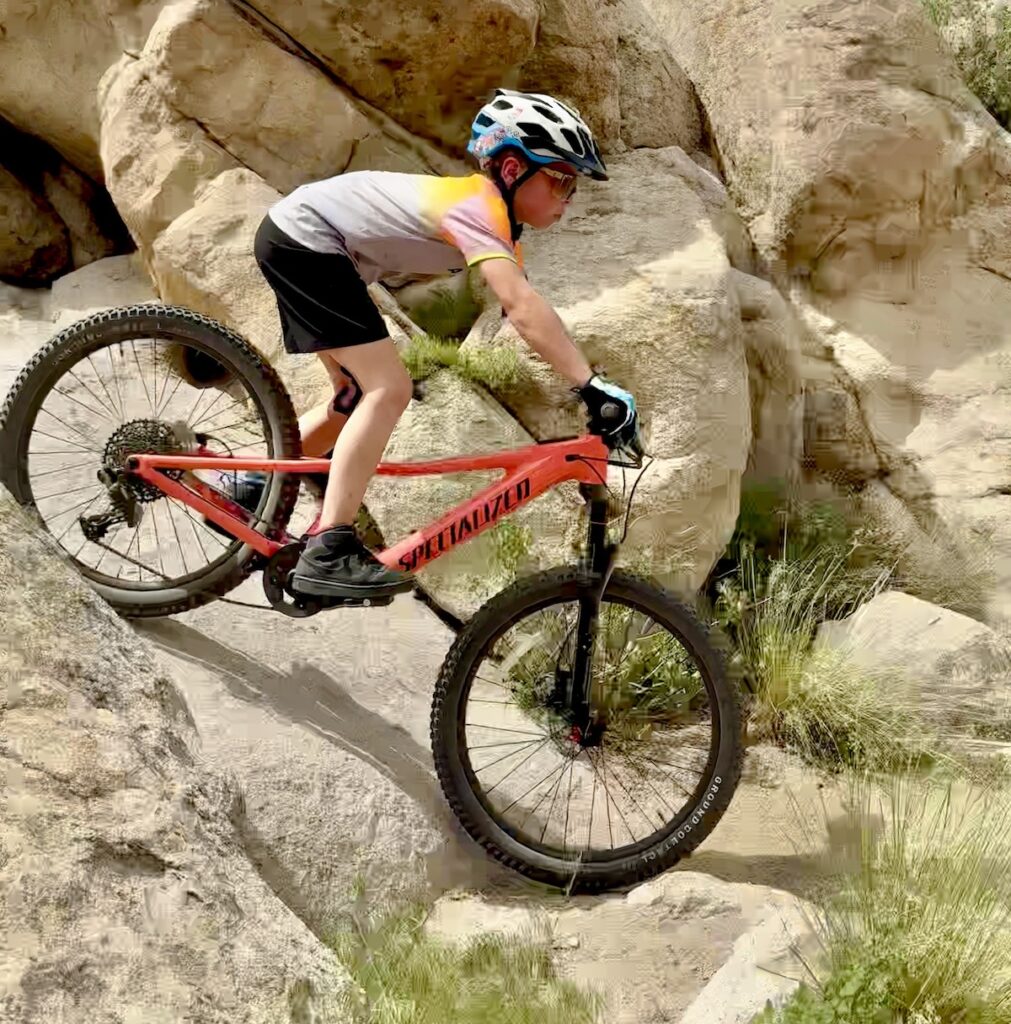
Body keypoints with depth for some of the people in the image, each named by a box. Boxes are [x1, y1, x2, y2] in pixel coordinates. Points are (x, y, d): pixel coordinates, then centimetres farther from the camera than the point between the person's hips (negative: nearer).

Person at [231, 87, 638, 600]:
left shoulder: (495, 213, 6)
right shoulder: (479, 209, -24)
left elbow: (523, 308, 2)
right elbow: (522, 307, -37)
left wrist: (590, 387, -5)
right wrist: (593, 386, -41)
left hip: (298, 241, 11)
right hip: (303, 239, -11)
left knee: (361, 395, 17)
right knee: (389, 389, -17)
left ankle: (254, 489, 29)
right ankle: (328, 553, -18)